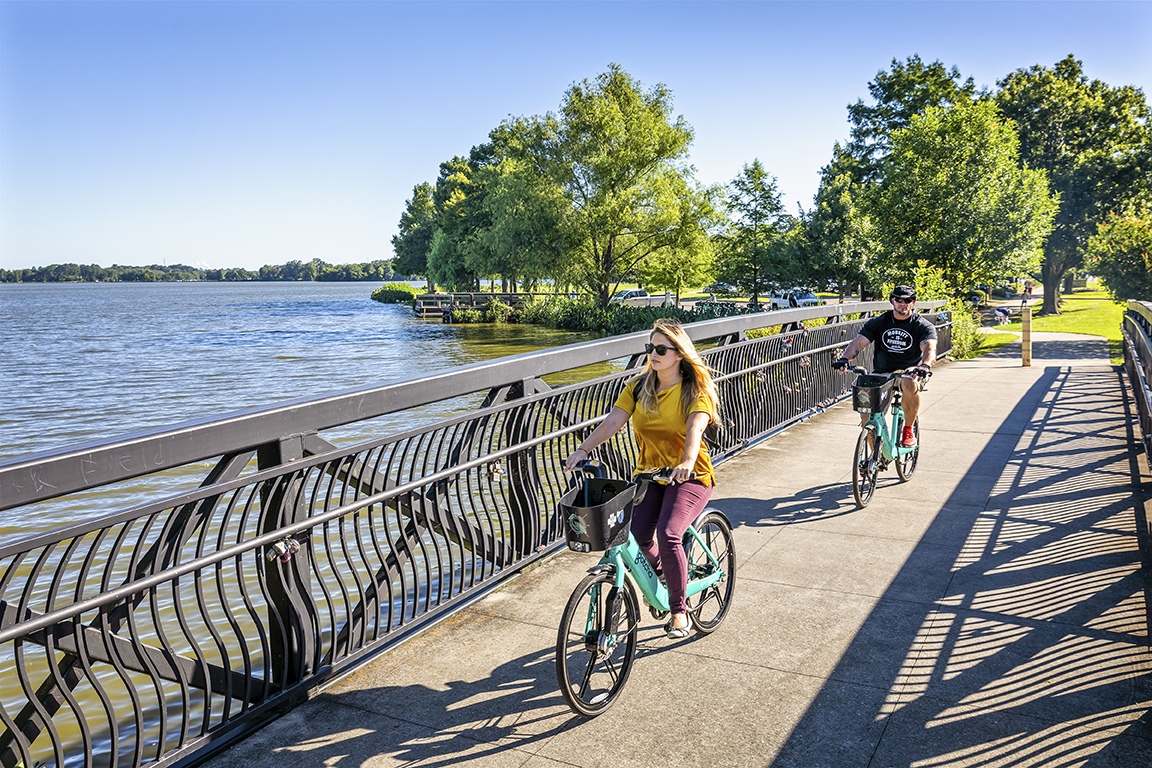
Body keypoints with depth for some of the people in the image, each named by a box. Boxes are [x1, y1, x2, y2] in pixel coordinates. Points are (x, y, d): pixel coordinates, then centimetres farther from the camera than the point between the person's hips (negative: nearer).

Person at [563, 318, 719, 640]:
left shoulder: (696, 391, -10)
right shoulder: (639, 386, 3)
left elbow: (695, 428, -28)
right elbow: (613, 421, -8)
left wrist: (687, 462, -47)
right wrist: (583, 449, -22)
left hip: (689, 477, -4)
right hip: (649, 474, 5)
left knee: (668, 535, -25)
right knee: (635, 535, -12)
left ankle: (679, 610, -3)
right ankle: (661, 576, 25)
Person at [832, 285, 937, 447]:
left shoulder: (923, 326, -4)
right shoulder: (878, 322, 1)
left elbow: (930, 348, -23)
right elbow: (858, 342, -10)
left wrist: (925, 365, -46)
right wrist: (845, 358, -32)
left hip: (909, 372, -2)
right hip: (882, 373, 2)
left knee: (910, 384, -39)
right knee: (867, 415, -17)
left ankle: (908, 430, -17)